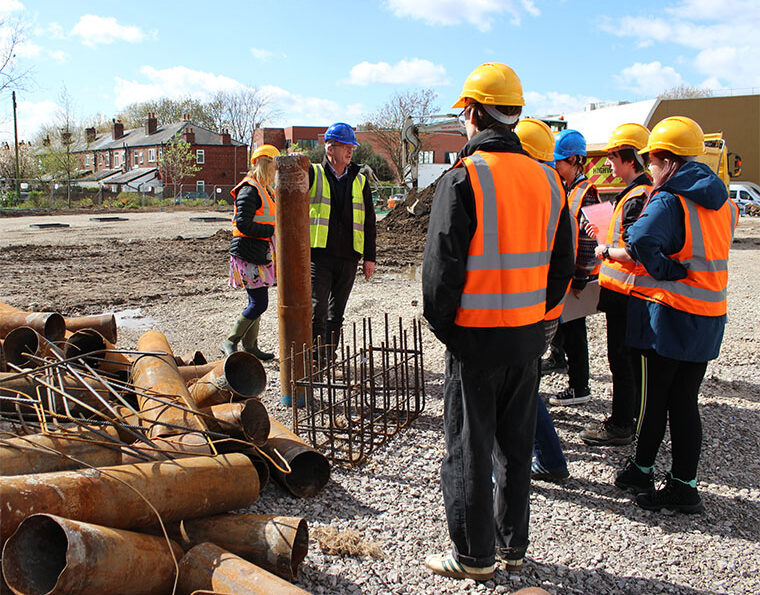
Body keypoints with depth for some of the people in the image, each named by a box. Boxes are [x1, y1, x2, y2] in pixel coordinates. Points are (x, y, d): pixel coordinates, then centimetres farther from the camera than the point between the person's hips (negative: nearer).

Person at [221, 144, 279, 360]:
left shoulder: (265, 190, 18)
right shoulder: (249, 190, -13)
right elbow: (243, 224, -21)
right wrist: (273, 230, -18)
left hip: (261, 254, 10)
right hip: (248, 254, -10)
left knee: (257, 301, 12)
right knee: (259, 303, -10)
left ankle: (250, 345, 22)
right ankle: (230, 342, 2)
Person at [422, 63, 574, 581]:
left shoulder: (463, 178, -14)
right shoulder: (547, 179, 5)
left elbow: (442, 265, -16)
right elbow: (563, 265, 10)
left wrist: (441, 323, -3)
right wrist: (538, 313, 17)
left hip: (476, 338, -6)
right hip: (529, 335, 6)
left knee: (469, 447, 7)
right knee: (516, 444, 17)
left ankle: (475, 556, 18)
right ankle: (514, 546, 30)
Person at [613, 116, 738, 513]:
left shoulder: (669, 201, -15)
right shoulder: (722, 202, 9)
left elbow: (640, 244, -31)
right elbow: (713, 252, 11)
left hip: (666, 316, -6)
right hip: (708, 317, 6)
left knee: (653, 397, 8)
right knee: (684, 400, 11)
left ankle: (642, 470, 23)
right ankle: (684, 484, 14)